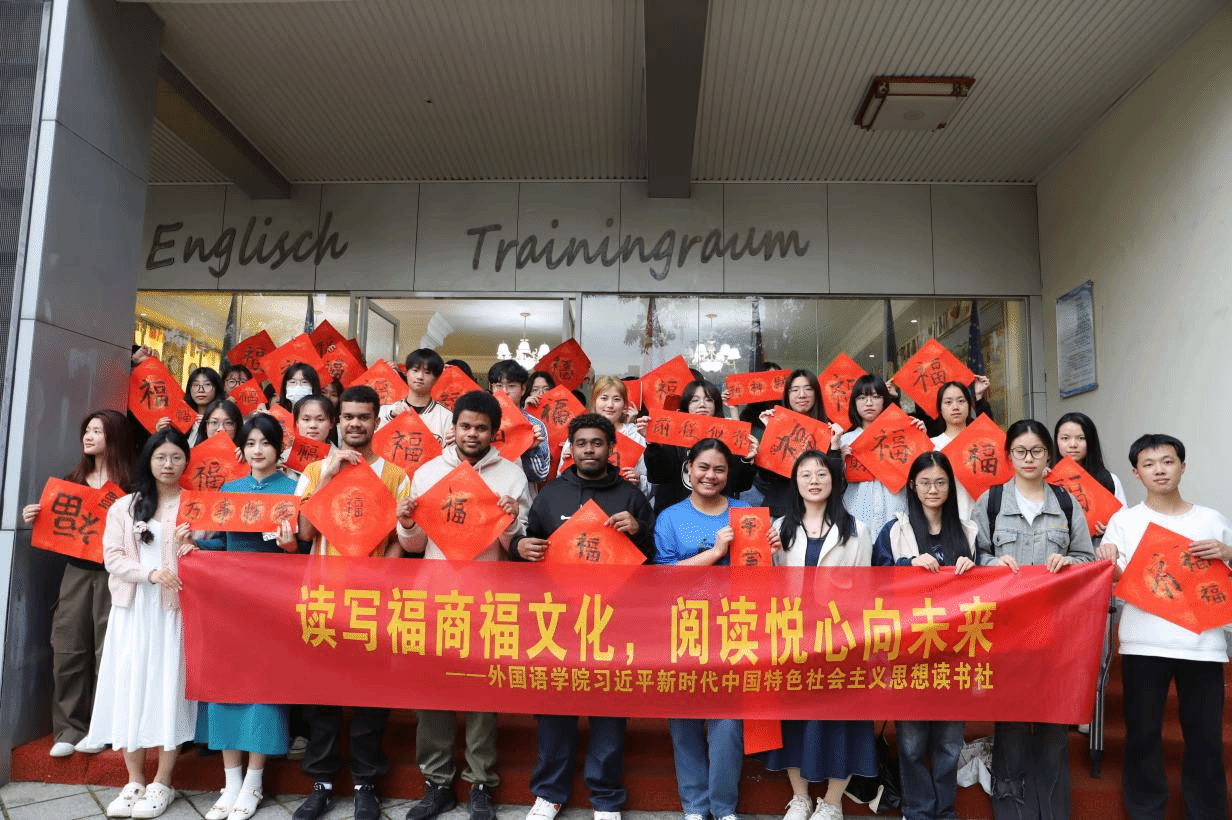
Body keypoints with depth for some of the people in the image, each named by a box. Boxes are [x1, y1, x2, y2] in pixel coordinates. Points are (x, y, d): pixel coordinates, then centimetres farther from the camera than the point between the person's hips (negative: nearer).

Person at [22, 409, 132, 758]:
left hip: (113, 573, -5)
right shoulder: (72, 479, 14)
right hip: (76, 571, 5)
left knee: (107, 649, 0)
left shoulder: (130, 485, -4)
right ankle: (68, 728, 12)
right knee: (67, 647, 3)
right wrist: (35, 519, 0)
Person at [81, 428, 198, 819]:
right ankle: (134, 781, 16)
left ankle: (162, 782, 10)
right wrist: (151, 573, -13)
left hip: (174, 609, -2)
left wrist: (194, 549, -20)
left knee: (168, 687, -1)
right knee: (129, 686, 3)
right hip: (133, 609, 2)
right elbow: (113, 557, 2)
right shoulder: (124, 506, 11)